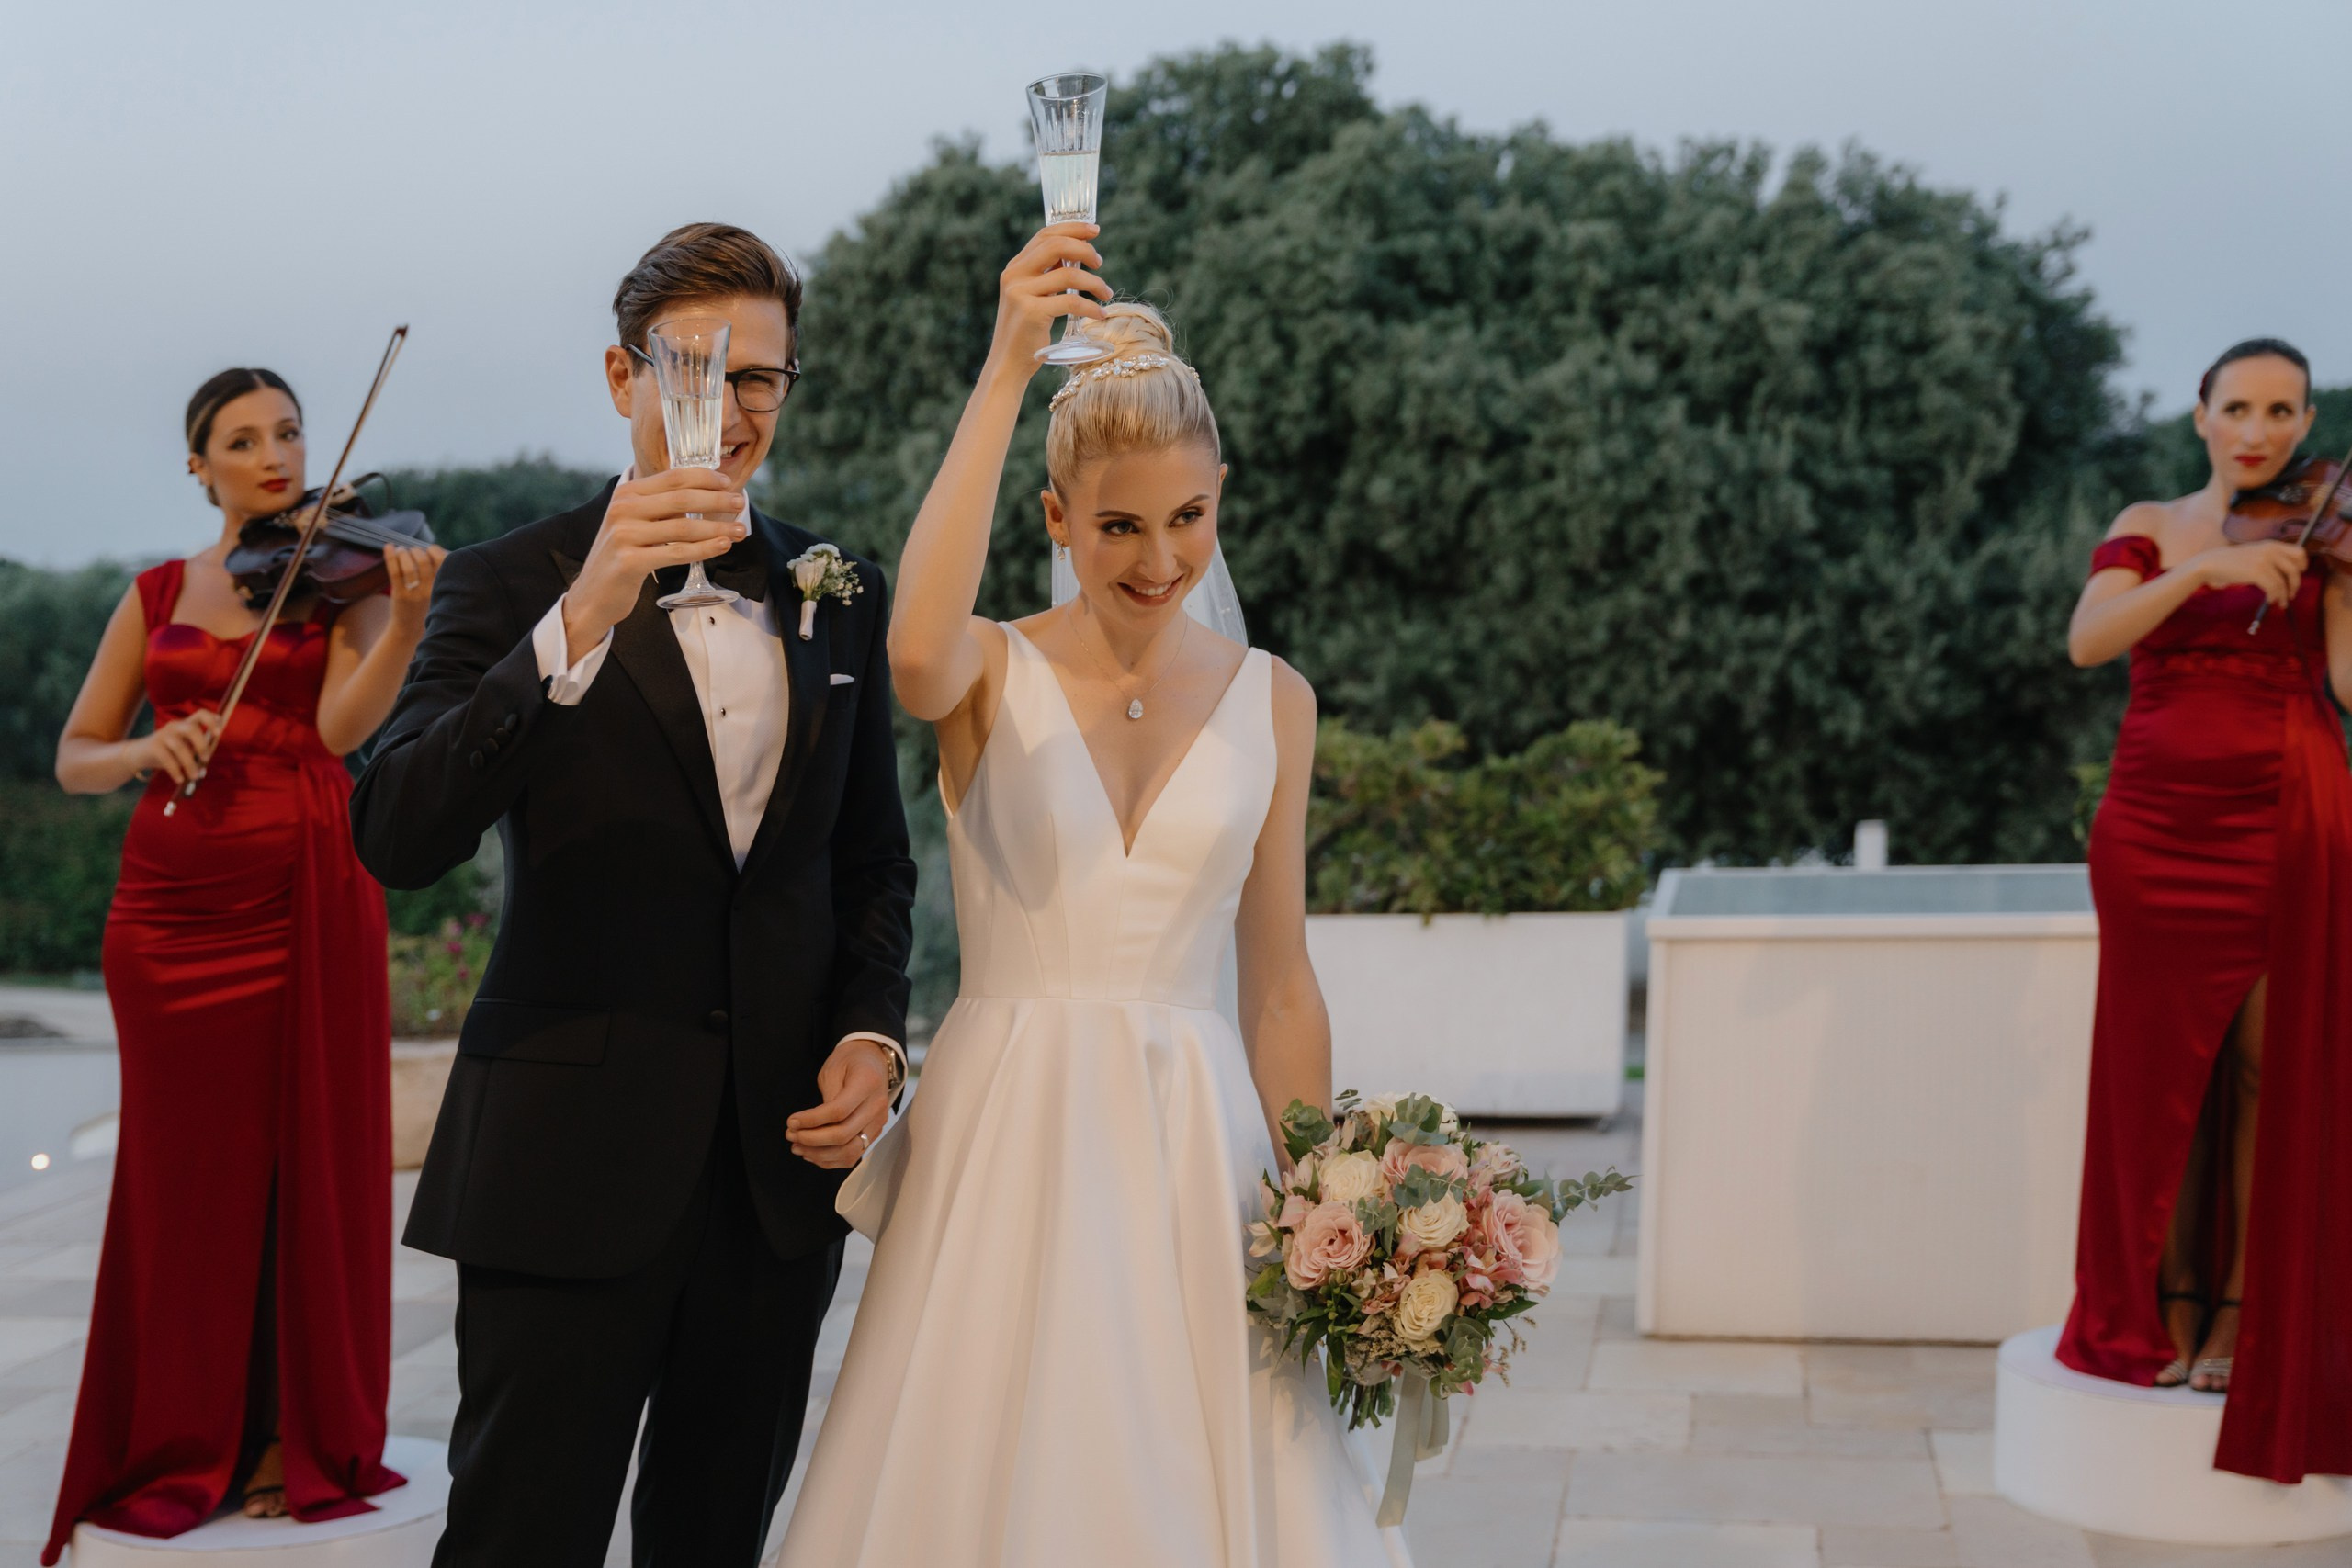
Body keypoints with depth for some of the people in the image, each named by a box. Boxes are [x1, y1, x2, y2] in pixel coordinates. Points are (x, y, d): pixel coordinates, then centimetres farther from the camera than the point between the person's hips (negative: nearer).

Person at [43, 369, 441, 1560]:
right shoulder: (158, 595, 12)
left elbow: (342, 725, -14)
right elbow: (74, 757, 9)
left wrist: (405, 620, -30)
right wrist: (146, 751, -12)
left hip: (304, 896, -2)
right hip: (172, 903, 2)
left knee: (303, 1160, 1)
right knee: (185, 1171, 5)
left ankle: (296, 1438, 11)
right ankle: (181, 1446, 16)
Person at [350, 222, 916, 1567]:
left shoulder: (843, 597, 10)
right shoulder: (512, 586, -4)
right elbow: (400, 840, -20)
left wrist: (873, 1035, -1)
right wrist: (579, 623, -30)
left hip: (785, 1155, 4)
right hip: (573, 1163, -4)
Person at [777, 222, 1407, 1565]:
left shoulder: (1270, 699, 7)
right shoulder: (993, 673, -1)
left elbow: (1280, 986, 9)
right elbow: (917, 656, -28)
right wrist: (1007, 373, -27)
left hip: (1196, 1147, 2)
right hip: (1007, 1138, -2)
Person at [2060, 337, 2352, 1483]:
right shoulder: (2151, 529, 7)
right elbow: (2088, 639, -10)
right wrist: (2203, 570, -21)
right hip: (2161, 820, 0)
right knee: (2161, 1066, 3)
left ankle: (2247, 1310, 9)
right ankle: (2167, 1304, 14)